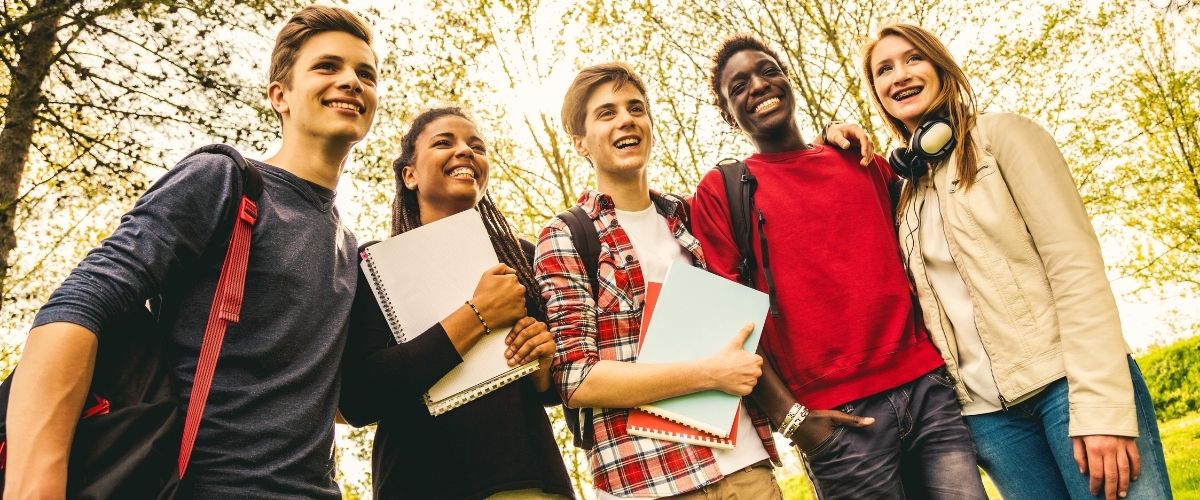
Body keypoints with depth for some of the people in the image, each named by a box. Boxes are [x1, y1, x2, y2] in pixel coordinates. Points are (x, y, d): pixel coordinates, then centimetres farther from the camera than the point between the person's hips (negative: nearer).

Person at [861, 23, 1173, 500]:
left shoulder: (1001, 134, 0)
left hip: (1065, 381, -4)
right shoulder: (904, 188, 13)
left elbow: (1075, 263, -10)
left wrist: (1101, 405, -17)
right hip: (989, 409, 4)